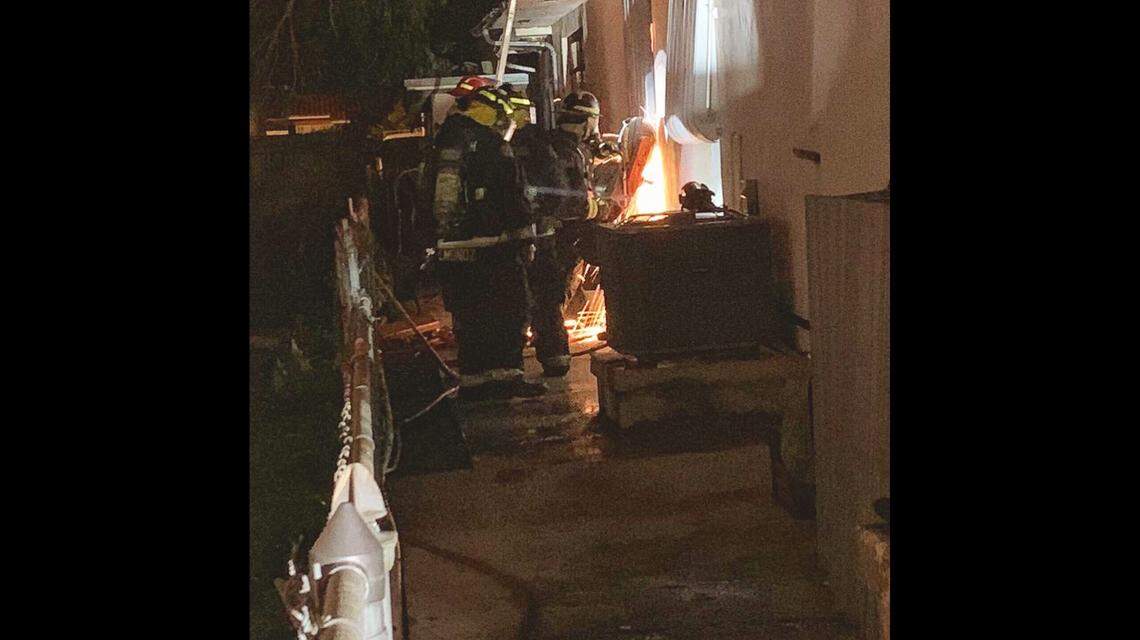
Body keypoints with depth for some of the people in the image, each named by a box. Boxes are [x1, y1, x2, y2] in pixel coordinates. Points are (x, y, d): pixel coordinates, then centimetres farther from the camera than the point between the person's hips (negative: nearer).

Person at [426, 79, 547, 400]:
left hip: (452, 250, 7)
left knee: (469, 316, 11)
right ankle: (505, 374, 3)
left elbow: (433, 199, 19)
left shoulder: (442, 148, 13)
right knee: (508, 313, 3)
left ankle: (473, 380, 15)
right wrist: (524, 238, -6)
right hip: (494, 249, -7)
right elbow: (513, 200, -12)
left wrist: (437, 243, 24)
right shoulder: (491, 147, -11)